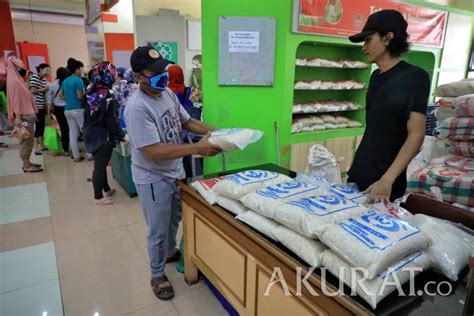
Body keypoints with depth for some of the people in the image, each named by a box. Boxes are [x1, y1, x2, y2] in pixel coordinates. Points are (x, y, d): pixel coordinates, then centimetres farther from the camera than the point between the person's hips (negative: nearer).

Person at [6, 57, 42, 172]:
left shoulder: (18, 80, 16)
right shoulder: (14, 82, -13)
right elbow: (15, 100, -19)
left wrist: (32, 114, 20)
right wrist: (17, 117, -22)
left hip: (27, 114, 9)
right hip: (23, 116, -9)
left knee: (28, 140, 13)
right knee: (27, 140, -4)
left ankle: (27, 162, 21)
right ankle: (26, 166, 2)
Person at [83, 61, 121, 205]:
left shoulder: (90, 92, 3)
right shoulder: (108, 96, -19)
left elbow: (87, 115, 10)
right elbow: (112, 120, -20)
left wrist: (88, 129, 20)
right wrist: (119, 134, -8)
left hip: (91, 133, 8)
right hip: (103, 135, -8)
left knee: (100, 164, 19)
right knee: (100, 166, 2)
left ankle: (106, 189, 35)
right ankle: (98, 197, 14)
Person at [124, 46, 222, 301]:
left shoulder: (168, 93, -2)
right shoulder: (137, 107, -28)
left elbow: (187, 121, 9)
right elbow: (154, 152, -32)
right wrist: (197, 148, -35)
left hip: (175, 171, 8)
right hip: (153, 178, -8)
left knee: (174, 219, 26)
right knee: (158, 230, 10)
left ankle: (171, 252, 53)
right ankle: (157, 275, 34)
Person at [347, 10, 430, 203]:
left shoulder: (414, 77, -12)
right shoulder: (376, 76, 8)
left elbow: (416, 135, -17)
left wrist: (387, 180, -24)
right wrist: (357, 163, 11)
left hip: (385, 176, -6)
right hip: (359, 169, 6)